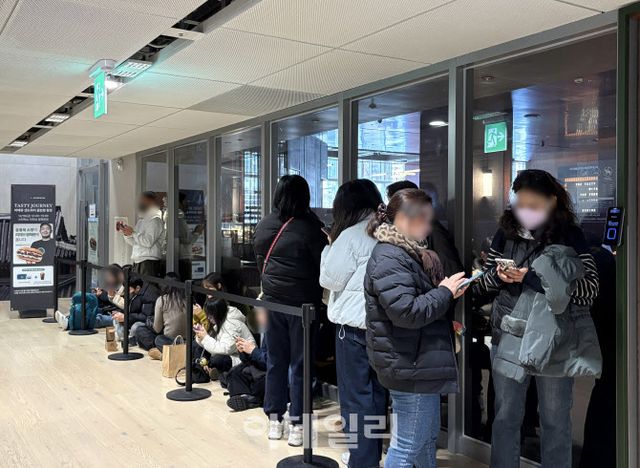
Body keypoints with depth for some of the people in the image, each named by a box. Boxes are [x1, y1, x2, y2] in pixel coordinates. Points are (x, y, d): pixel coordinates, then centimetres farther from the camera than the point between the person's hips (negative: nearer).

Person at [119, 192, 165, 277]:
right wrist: (125, 232, 7)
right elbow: (134, 242, 22)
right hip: (137, 262, 9)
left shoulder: (155, 220, -7)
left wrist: (133, 233, -14)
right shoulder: (141, 220, 21)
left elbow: (148, 242, -18)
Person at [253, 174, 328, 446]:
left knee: (275, 360, 13)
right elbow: (324, 262, -9)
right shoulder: (308, 226, -13)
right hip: (301, 302, -4)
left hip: (272, 299, 5)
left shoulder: (263, 226, 3)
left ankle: (274, 420, 21)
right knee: (300, 363, 4)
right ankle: (297, 424, 9)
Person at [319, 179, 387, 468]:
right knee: (376, 392, 18)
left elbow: (330, 280, -8)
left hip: (355, 325, -7)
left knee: (355, 397, 3)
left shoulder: (351, 236, -14)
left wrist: (330, 247, 6)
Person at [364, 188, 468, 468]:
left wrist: (449, 290, 9)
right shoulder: (389, 259, -18)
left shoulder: (409, 253, 15)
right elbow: (405, 311, -27)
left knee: (427, 437, 22)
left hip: (421, 361, 11)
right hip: (409, 365, -11)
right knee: (408, 445, 0)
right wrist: (445, 292, -15)